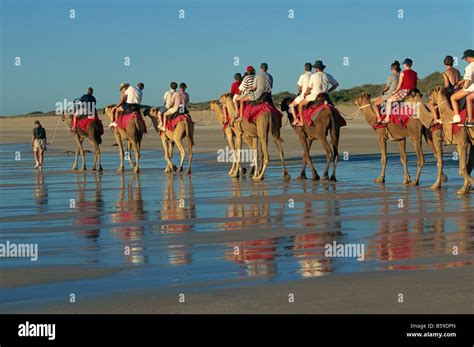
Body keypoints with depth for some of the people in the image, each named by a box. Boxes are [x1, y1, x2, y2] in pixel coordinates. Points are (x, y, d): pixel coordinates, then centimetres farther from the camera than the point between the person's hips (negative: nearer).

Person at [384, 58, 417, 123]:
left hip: (404, 92, -6)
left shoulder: (403, 73, -8)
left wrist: (394, 92, 6)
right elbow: (415, 85, 11)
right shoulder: (414, 73, 8)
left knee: (389, 100, 5)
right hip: (412, 93, 6)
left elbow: (399, 86, -8)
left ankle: (387, 118, -2)